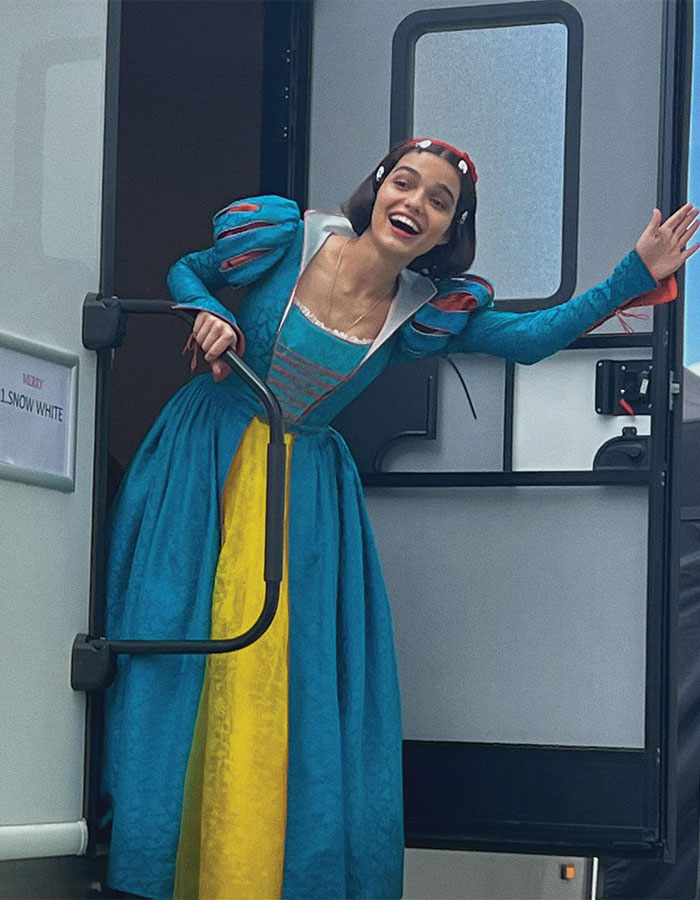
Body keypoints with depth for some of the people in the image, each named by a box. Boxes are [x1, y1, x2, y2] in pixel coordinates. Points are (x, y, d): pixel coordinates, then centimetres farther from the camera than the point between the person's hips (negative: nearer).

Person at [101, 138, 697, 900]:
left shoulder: (424, 310, -5)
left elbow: (533, 337, 3)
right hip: (204, 463, -2)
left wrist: (637, 275, -5)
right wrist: (209, 316, -17)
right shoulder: (283, 237, -11)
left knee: (294, 681, -4)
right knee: (176, 669, -3)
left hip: (305, 489, 2)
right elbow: (185, 271, 5)